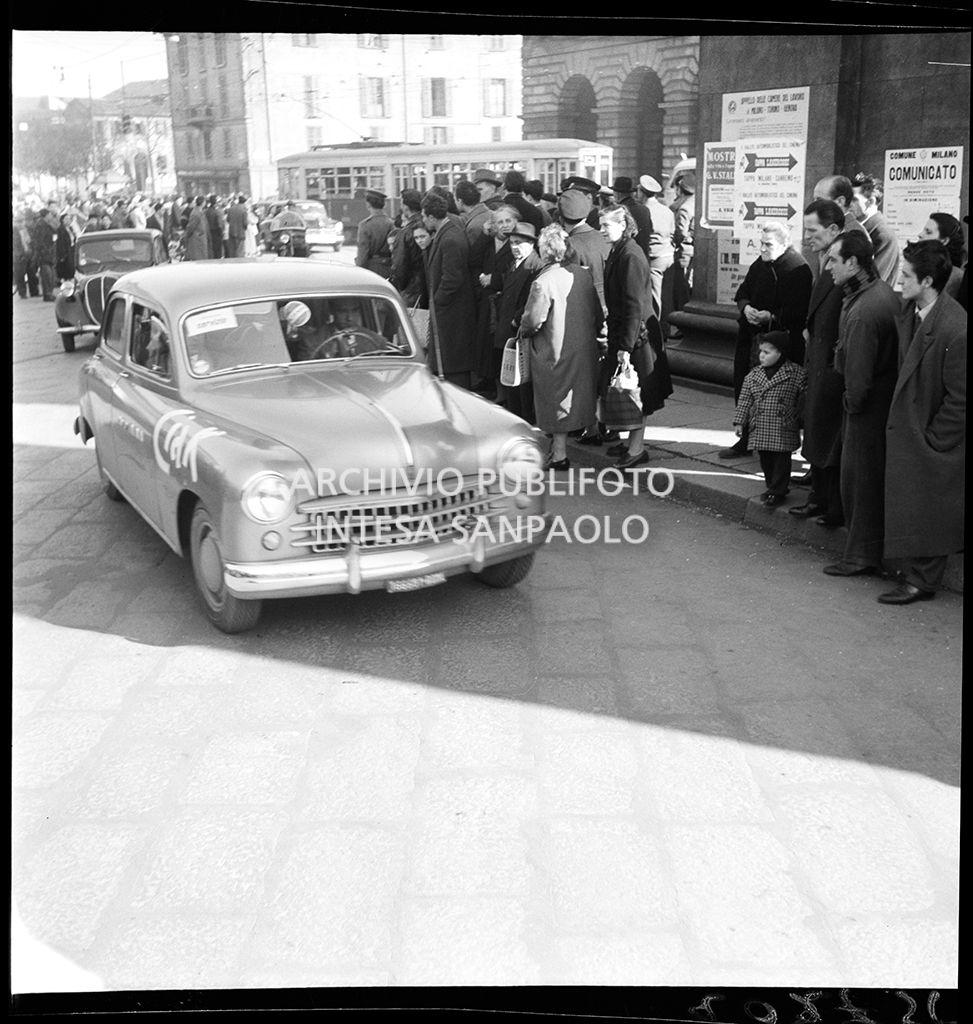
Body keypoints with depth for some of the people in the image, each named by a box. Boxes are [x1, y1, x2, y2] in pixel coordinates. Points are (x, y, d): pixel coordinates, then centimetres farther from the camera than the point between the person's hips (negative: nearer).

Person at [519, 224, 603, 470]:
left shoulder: (544, 282, -20)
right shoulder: (583, 274, 1)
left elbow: (533, 321, -21)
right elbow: (599, 315, 7)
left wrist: (522, 331, 0)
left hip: (555, 352, -6)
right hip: (584, 349, 6)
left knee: (556, 401, 3)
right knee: (575, 398, 17)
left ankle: (559, 455, 8)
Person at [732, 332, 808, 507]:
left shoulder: (797, 373, -5)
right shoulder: (753, 375, 5)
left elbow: (804, 399, 0)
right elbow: (744, 400, 8)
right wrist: (740, 421, 4)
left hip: (783, 431, -4)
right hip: (760, 430, 4)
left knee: (781, 461, 2)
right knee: (766, 460, 13)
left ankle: (777, 492, 12)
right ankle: (773, 486, 29)